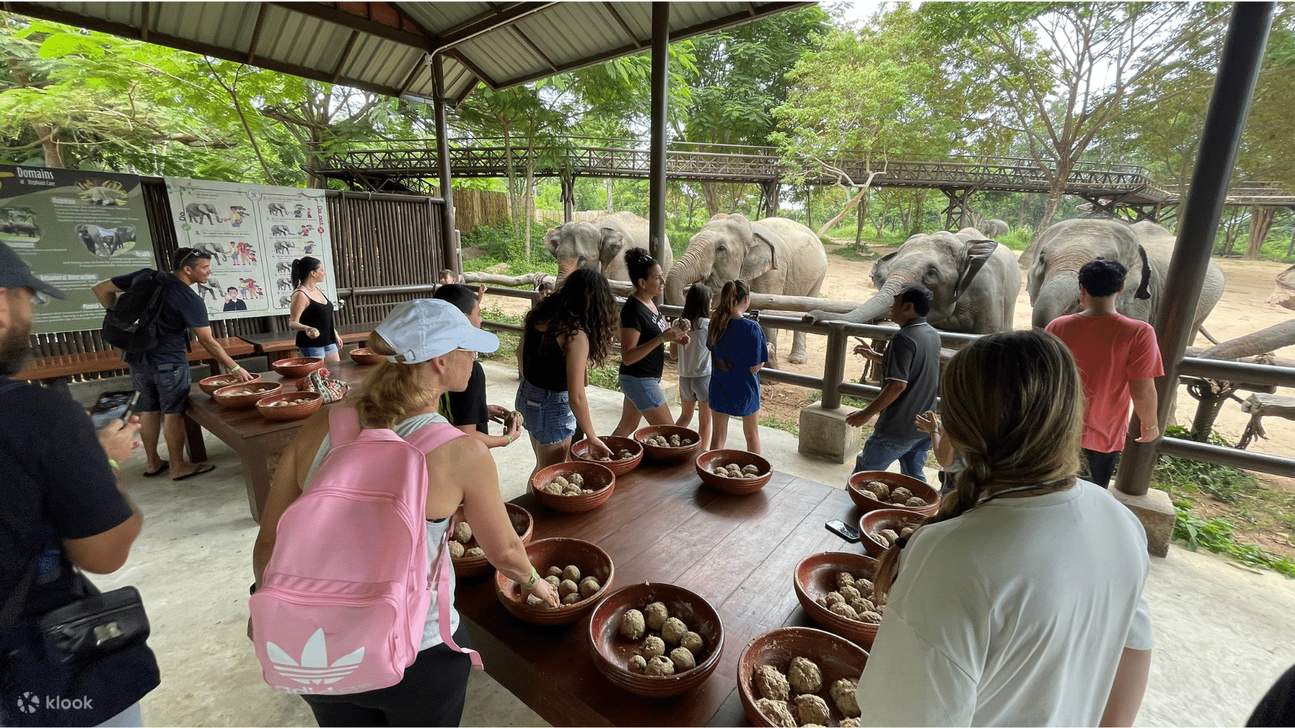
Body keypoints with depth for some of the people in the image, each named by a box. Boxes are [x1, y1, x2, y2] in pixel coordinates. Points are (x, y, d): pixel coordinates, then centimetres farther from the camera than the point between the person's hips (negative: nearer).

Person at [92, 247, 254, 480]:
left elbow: (101, 289, 7)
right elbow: (208, 341, -18)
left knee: (148, 409, 16)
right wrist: (235, 368, -14)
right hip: (168, 361, -7)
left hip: (137, 356, 7)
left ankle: (153, 463, 26)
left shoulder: (145, 276, 0)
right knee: (173, 412, 3)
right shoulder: (189, 300, -17)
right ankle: (177, 467, 11)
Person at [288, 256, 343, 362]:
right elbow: (292, 323, -18)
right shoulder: (300, 294, -15)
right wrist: (306, 328, -38)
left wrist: (335, 333, 26)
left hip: (328, 341, 8)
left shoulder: (318, 289, 9)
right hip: (311, 345, -8)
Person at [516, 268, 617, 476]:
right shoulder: (576, 335, -25)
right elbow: (576, 397, -25)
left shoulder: (541, 314, -3)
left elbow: (521, 351, 13)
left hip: (526, 396, 8)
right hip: (551, 406, -7)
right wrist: (591, 437, -13)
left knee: (542, 466, 26)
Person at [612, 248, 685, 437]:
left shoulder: (649, 302, 5)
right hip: (640, 380, -9)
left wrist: (672, 334, -1)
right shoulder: (633, 310, -23)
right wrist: (661, 339, -32)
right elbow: (627, 357, -25)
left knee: (626, 428, 20)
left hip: (641, 379, 9)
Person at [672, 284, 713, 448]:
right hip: (704, 377, -4)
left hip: (684, 377, 5)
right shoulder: (708, 324, -16)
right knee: (705, 421, 12)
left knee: (685, 416, 25)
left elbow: (673, 354, 3)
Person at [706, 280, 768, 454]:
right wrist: (767, 350, -2)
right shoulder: (751, 328, -21)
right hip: (745, 390, -3)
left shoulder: (715, 323, -6)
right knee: (752, 435, 19)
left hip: (719, 389, 3)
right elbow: (755, 367, -18)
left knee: (717, 436, 14)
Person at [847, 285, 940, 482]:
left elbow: (898, 384, -26)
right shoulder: (933, 335, 7)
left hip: (899, 427, -8)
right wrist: (876, 357, 21)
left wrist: (867, 413, -20)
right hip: (924, 426, 8)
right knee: (914, 477, 19)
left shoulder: (904, 338, -20)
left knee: (864, 472, 7)